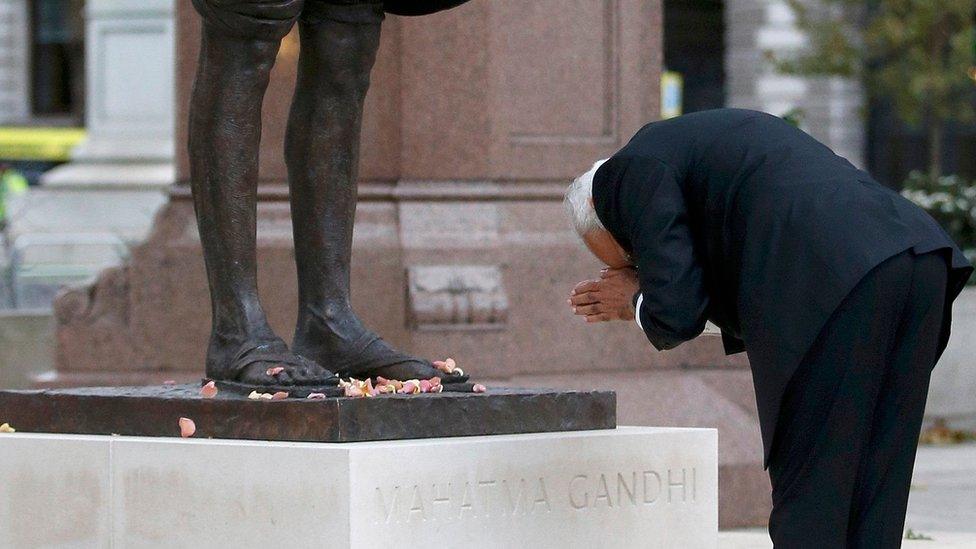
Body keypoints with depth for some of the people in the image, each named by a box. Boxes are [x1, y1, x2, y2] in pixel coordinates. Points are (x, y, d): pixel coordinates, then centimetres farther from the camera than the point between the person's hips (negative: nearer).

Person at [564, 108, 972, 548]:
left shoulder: (634, 169, 10)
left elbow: (676, 316, 0)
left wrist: (640, 302, 23)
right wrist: (648, 295, 29)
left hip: (837, 282, -8)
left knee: (808, 503, 1)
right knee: (870, 497, 14)